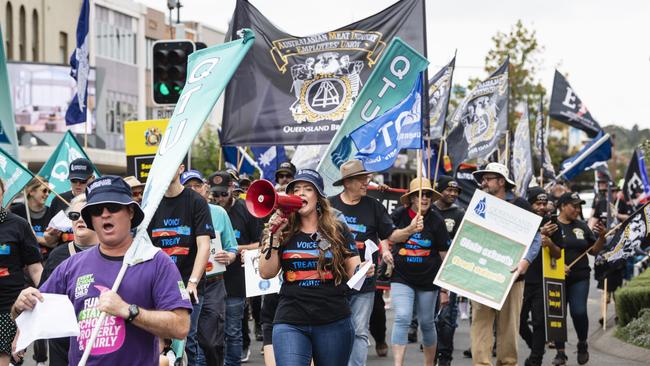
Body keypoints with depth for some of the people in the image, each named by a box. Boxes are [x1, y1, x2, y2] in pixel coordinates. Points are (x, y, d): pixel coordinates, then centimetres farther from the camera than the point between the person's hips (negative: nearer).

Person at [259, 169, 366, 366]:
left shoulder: (338, 230, 5)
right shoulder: (284, 232, 7)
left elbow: (354, 271, 6)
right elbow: (266, 273, -1)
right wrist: (274, 234, -8)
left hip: (333, 322, 1)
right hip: (291, 322, 0)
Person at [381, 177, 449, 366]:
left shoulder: (436, 221, -5)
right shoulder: (399, 215, -5)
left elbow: (444, 256, -1)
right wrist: (385, 250, -8)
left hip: (428, 279, 1)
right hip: (401, 277, -1)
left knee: (427, 323, 11)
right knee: (402, 318, -18)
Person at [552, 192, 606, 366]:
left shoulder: (582, 227, 10)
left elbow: (594, 251, 14)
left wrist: (601, 237, -3)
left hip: (579, 278, 2)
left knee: (579, 312, -10)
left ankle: (582, 344, 15)